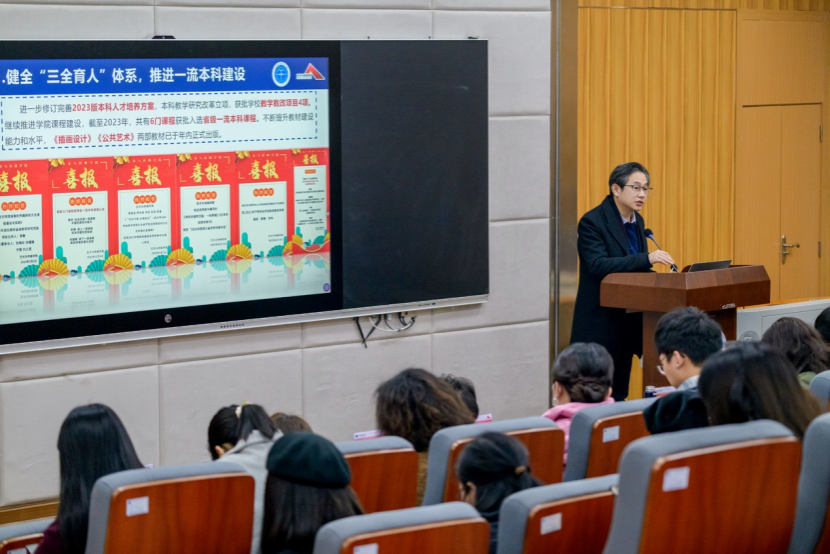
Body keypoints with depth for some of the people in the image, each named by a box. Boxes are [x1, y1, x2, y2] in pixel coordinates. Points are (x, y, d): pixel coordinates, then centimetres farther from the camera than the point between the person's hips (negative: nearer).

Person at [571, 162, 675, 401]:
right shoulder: (592, 222, -13)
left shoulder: (637, 221, 12)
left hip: (629, 319, 8)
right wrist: (647, 258, -33)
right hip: (601, 324, -8)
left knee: (619, 393, 11)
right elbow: (598, 265, -25)